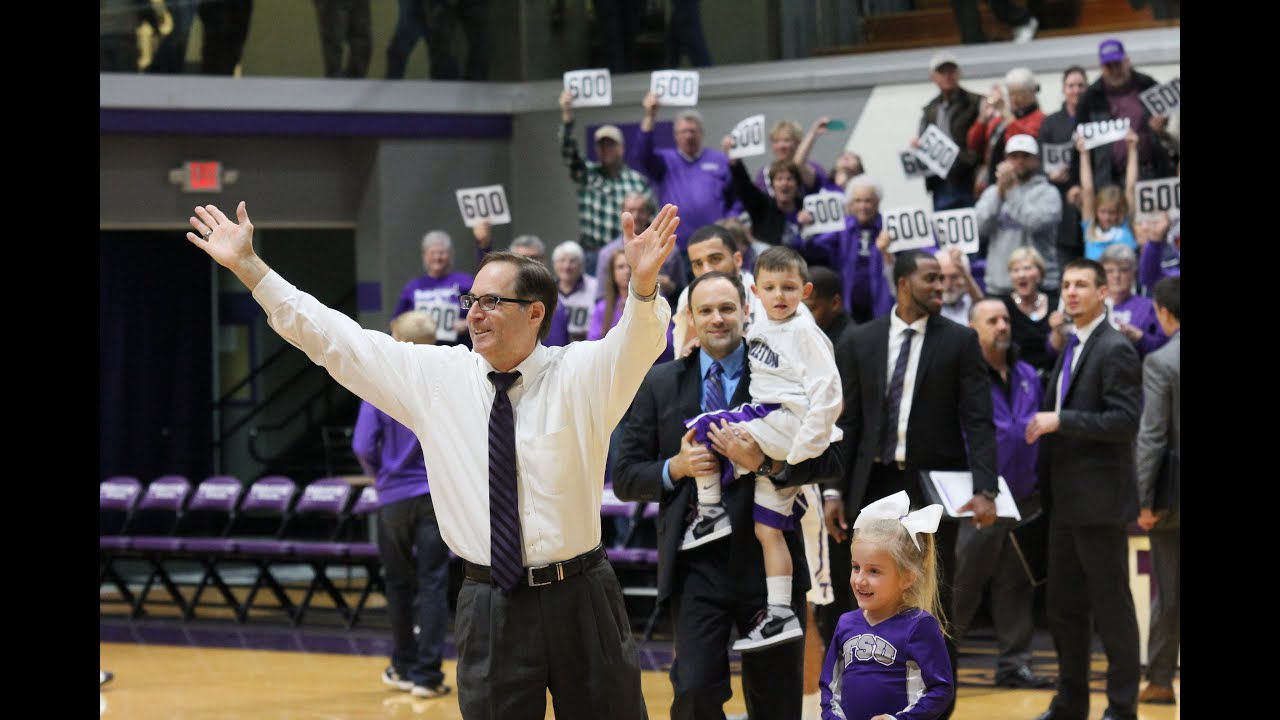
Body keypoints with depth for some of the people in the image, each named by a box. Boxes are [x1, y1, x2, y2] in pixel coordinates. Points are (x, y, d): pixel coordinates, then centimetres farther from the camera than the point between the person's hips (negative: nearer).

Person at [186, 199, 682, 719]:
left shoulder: (580, 374, -4)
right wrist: (248, 267, 3)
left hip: (580, 602, -2)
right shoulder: (434, 377, 5)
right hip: (490, 609, 2)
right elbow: (333, 339, 6)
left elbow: (636, 343, -23)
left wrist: (643, 284, -45)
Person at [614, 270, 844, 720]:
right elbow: (626, 479, 8)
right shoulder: (660, 386, 8)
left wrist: (766, 463, -18)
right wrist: (676, 468, -10)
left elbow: (829, 459, -3)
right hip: (697, 564, 1)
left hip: (770, 560, 0)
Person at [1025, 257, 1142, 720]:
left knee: (1111, 606, -2)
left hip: (1100, 498, -9)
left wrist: (1061, 421, -22)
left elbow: (1125, 421, -20)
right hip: (1066, 499, 9)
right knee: (1063, 605, 13)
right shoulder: (1071, 349, 14)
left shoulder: (1115, 350, -12)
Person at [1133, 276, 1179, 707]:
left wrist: (1143, 500, -10)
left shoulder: (1160, 363, -13)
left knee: (1169, 591, 5)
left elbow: (1151, 437, -15)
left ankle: (1160, 680, 12)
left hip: (1174, 492, -4)